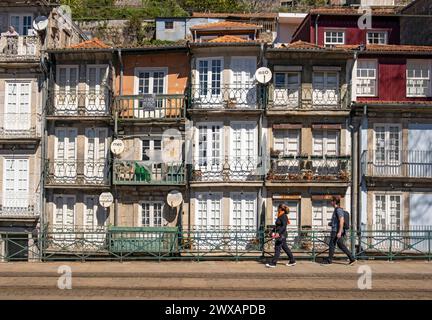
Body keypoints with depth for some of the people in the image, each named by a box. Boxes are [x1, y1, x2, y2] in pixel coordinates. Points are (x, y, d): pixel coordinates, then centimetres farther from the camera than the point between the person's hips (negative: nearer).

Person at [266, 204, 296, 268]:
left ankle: (273, 263, -4)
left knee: (277, 249, -7)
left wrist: (278, 233, -33)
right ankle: (292, 261, 21)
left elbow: (284, 226, -24)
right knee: (285, 248, 14)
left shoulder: (284, 216, -15)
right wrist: (274, 231, 28)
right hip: (280, 235, 10)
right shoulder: (280, 216, 14)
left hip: (281, 235, -10)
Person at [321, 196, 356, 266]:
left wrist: (339, 232, -26)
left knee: (332, 245, -1)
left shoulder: (338, 210, -15)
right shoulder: (336, 210, 16)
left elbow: (341, 221, -22)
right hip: (336, 231, 10)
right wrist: (331, 223, 14)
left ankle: (329, 261, 9)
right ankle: (352, 259, 11)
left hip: (336, 231, -10)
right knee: (341, 245, 11)